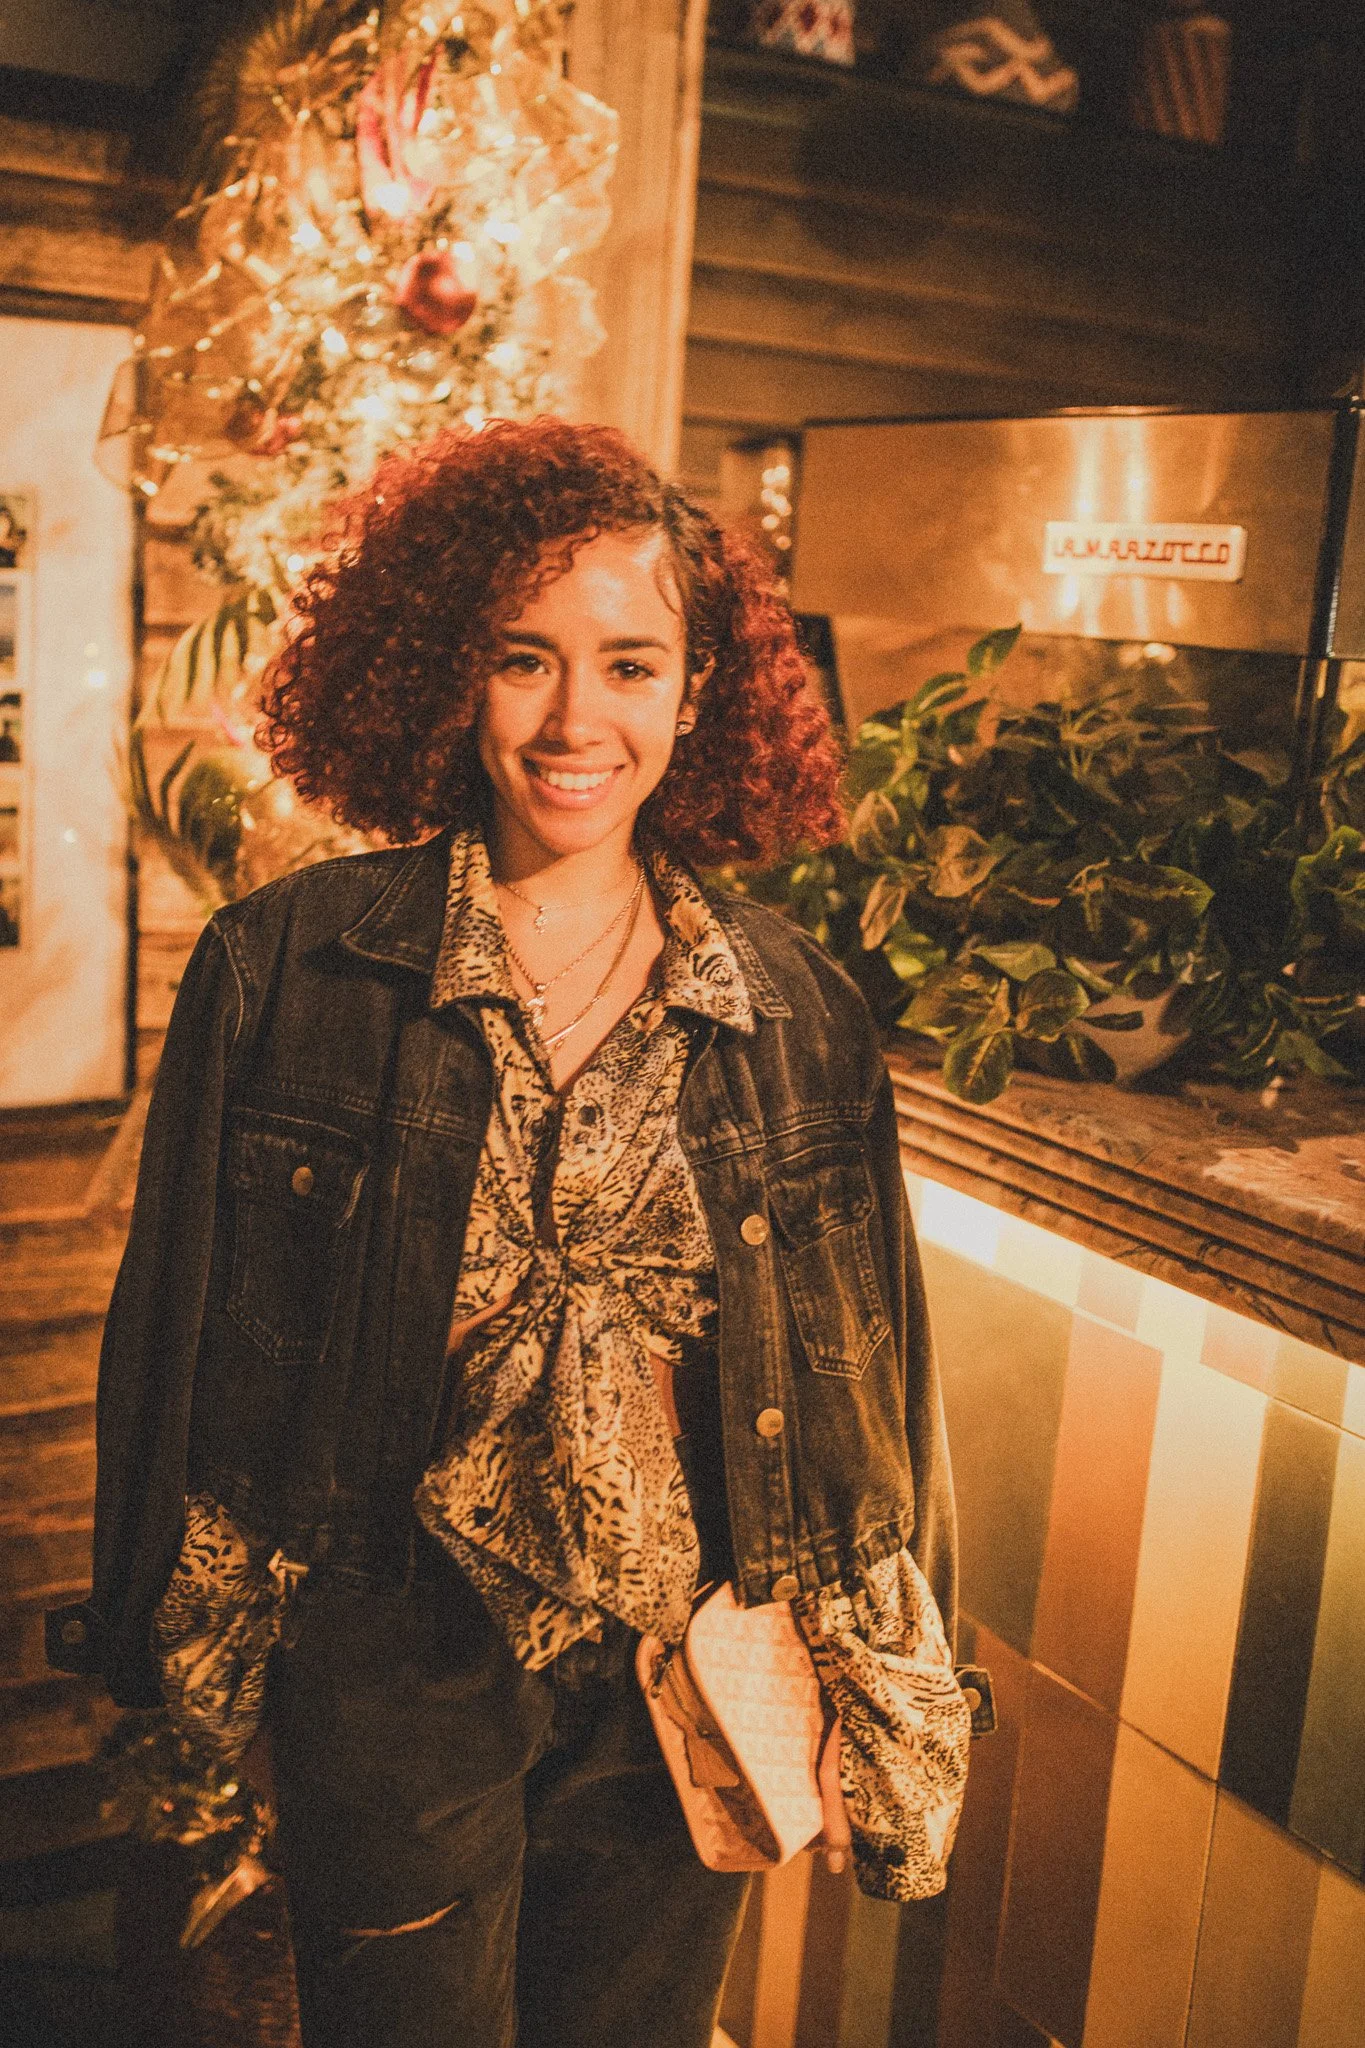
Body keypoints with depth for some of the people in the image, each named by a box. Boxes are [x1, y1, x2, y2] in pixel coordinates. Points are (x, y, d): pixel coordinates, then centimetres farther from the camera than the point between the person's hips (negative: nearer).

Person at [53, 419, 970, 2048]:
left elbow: (866, 1373, 1)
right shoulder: (281, 969, -11)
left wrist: (877, 1697, 4)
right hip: (394, 1674, -1)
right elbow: (186, 1330, -2)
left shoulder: (798, 1012, -6)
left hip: (690, 1677, 2)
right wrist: (188, 1643, 5)